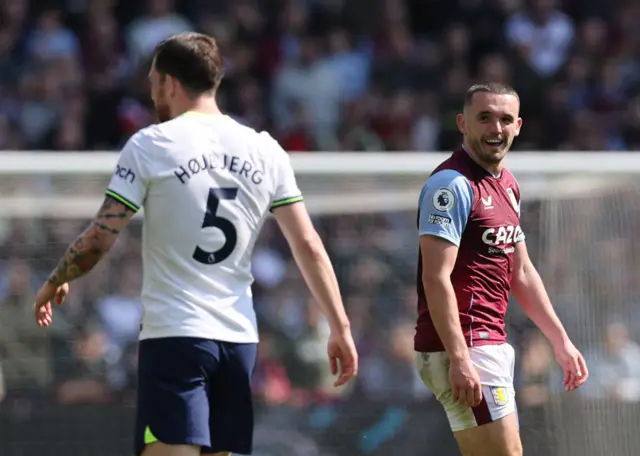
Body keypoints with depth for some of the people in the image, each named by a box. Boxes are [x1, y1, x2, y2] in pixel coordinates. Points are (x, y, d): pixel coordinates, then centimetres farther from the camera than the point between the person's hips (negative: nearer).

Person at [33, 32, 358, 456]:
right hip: (239, 338, 5)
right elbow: (309, 246, 5)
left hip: (173, 335, -5)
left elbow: (99, 237, -7)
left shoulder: (150, 145, -5)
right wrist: (341, 327, 10)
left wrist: (54, 283, 11)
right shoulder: (265, 151, 7)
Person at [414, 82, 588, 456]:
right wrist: (460, 359, -26)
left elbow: (521, 272, 23)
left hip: (494, 345, 9)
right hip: (463, 349, -9)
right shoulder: (453, 184, -12)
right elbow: (436, 278, -19)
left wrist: (561, 341, 21)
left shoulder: (508, 185, 16)